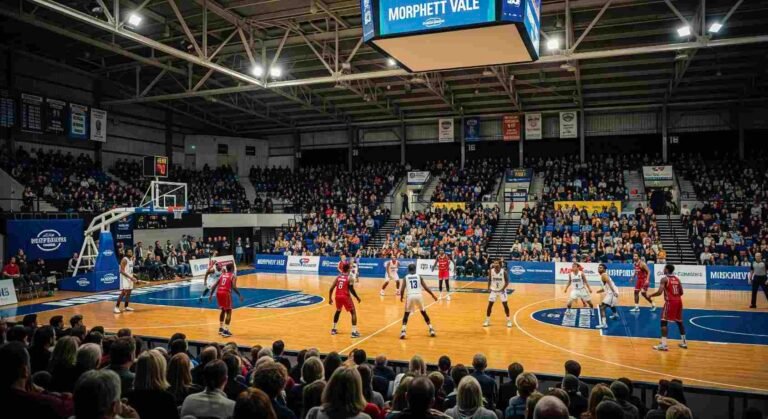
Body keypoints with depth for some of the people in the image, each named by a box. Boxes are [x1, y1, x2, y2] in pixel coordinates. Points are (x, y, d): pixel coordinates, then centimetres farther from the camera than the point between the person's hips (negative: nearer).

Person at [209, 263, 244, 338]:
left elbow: (214, 285, 14)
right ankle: (225, 331, -4)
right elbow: (234, 287, -10)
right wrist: (240, 295, -3)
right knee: (228, 311, 5)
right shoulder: (233, 276, 5)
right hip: (226, 293, -5)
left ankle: (221, 328, 28)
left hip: (219, 292, 5)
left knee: (223, 310, 24)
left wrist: (211, 295, 18)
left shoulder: (222, 275, 21)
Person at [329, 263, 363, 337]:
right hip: (345, 296, -5)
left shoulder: (338, 277, 10)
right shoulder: (349, 277, -5)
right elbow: (351, 289, -12)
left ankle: (334, 329, 33)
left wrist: (330, 298, 16)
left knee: (338, 311, 29)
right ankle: (354, 332, -3)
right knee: (353, 312, 5)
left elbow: (331, 289, 7)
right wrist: (357, 297, 2)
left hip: (338, 296, 5)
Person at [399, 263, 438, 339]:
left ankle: (403, 331, -4)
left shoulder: (406, 278, 11)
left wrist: (401, 297, 20)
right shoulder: (419, 277, 14)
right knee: (424, 313, 20)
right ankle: (431, 329, 18)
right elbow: (426, 287, 9)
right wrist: (433, 295, 17)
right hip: (419, 296, 1)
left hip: (410, 296, -1)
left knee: (406, 314, 13)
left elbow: (402, 289, 2)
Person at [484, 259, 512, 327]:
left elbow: (507, 282, -11)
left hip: (502, 290, -2)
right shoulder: (491, 271, -9)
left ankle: (508, 320, 17)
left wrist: (503, 289, -22)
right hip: (493, 290, 2)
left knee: (505, 305, 2)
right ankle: (487, 320, 13)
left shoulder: (504, 272, -17)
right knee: (490, 305, 1)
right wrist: (489, 288, -7)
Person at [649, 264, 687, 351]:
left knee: (664, 322, -4)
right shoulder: (677, 279, 14)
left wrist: (650, 295, -1)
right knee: (679, 322, 20)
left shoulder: (664, 279, -7)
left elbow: (659, 292, -15)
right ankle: (683, 342, 28)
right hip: (678, 301, 7)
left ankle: (663, 344, -11)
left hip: (670, 302, -7)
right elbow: (681, 293, 15)